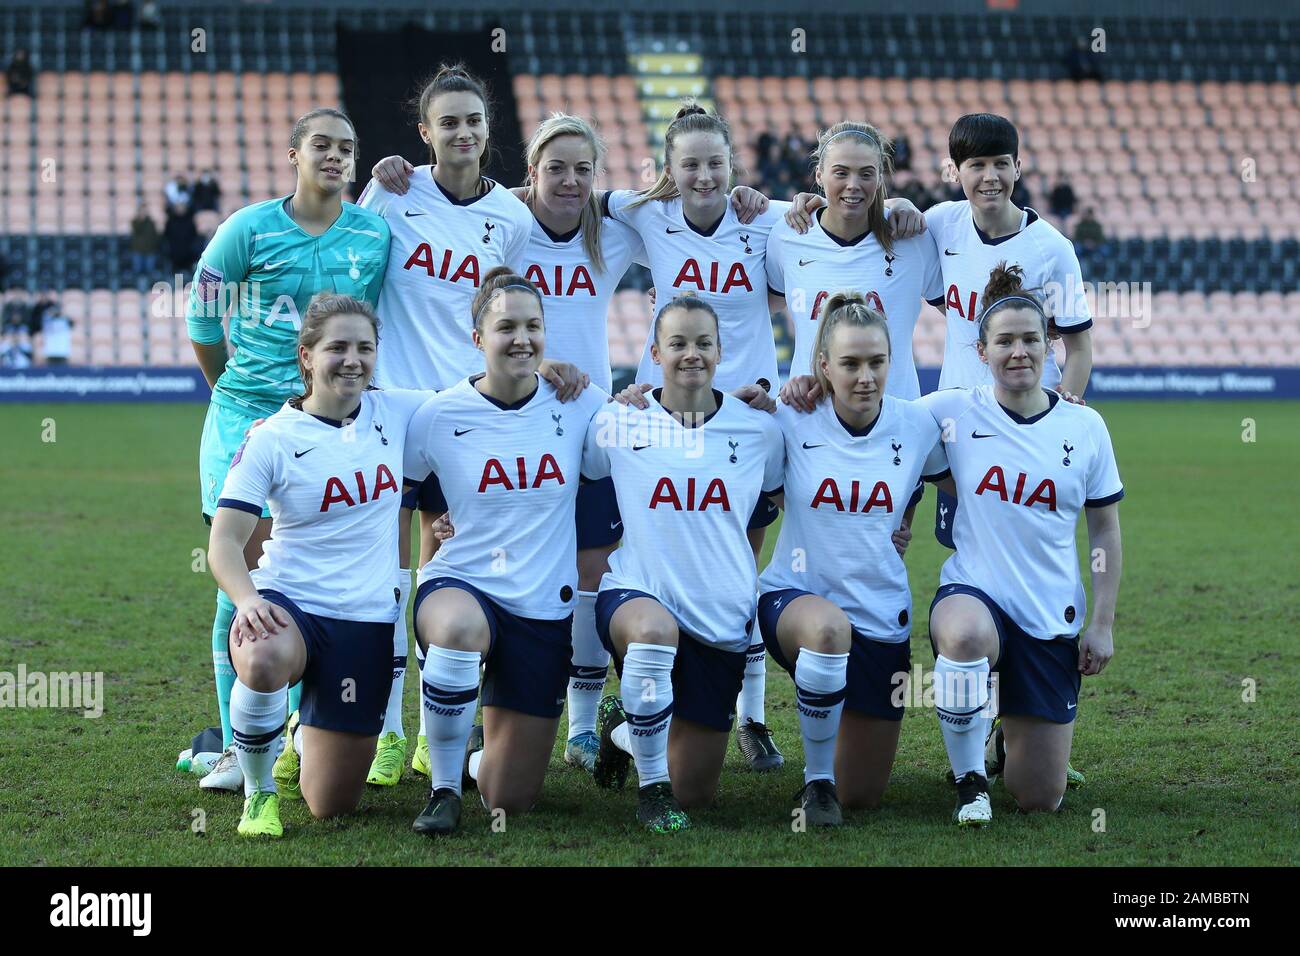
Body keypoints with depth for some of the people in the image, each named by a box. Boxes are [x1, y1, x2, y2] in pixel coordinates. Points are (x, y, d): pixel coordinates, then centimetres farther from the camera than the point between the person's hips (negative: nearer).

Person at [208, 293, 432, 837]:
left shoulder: (397, 414, 3)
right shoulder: (272, 439, -8)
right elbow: (224, 540, -13)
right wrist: (247, 597, -34)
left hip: (364, 620, 3)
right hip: (285, 605, -3)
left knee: (332, 806, 3)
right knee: (264, 661, -43)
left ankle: (304, 738, 42)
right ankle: (258, 791, -13)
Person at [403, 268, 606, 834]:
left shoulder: (577, 405, -3)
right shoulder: (440, 416, -6)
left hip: (545, 609, 2)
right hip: (460, 584, -2)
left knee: (510, 801, 4)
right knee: (458, 628, -43)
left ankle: (480, 761, 44)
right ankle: (443, 788, -20)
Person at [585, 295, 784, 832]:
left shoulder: (758, 430, 2)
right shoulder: (618, 424, -2)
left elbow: (778, 500, 18)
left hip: (722, 621, 3)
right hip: (637, 595, -3)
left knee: (696, 794, 8)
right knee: (654, 630, -44)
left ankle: (624, 729, 43)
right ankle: (652, 787, -21)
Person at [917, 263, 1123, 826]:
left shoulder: (1085, 427, 2)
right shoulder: (954, 412, -2)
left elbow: (1105, 532, 9)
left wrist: (1103, 624, 4)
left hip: (1052, 619, 2)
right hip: (973, 594, -2)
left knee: (1040, 800, 1)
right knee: (967, 634, -43)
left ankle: (1011, 738, 39)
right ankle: (970, 776, -17)